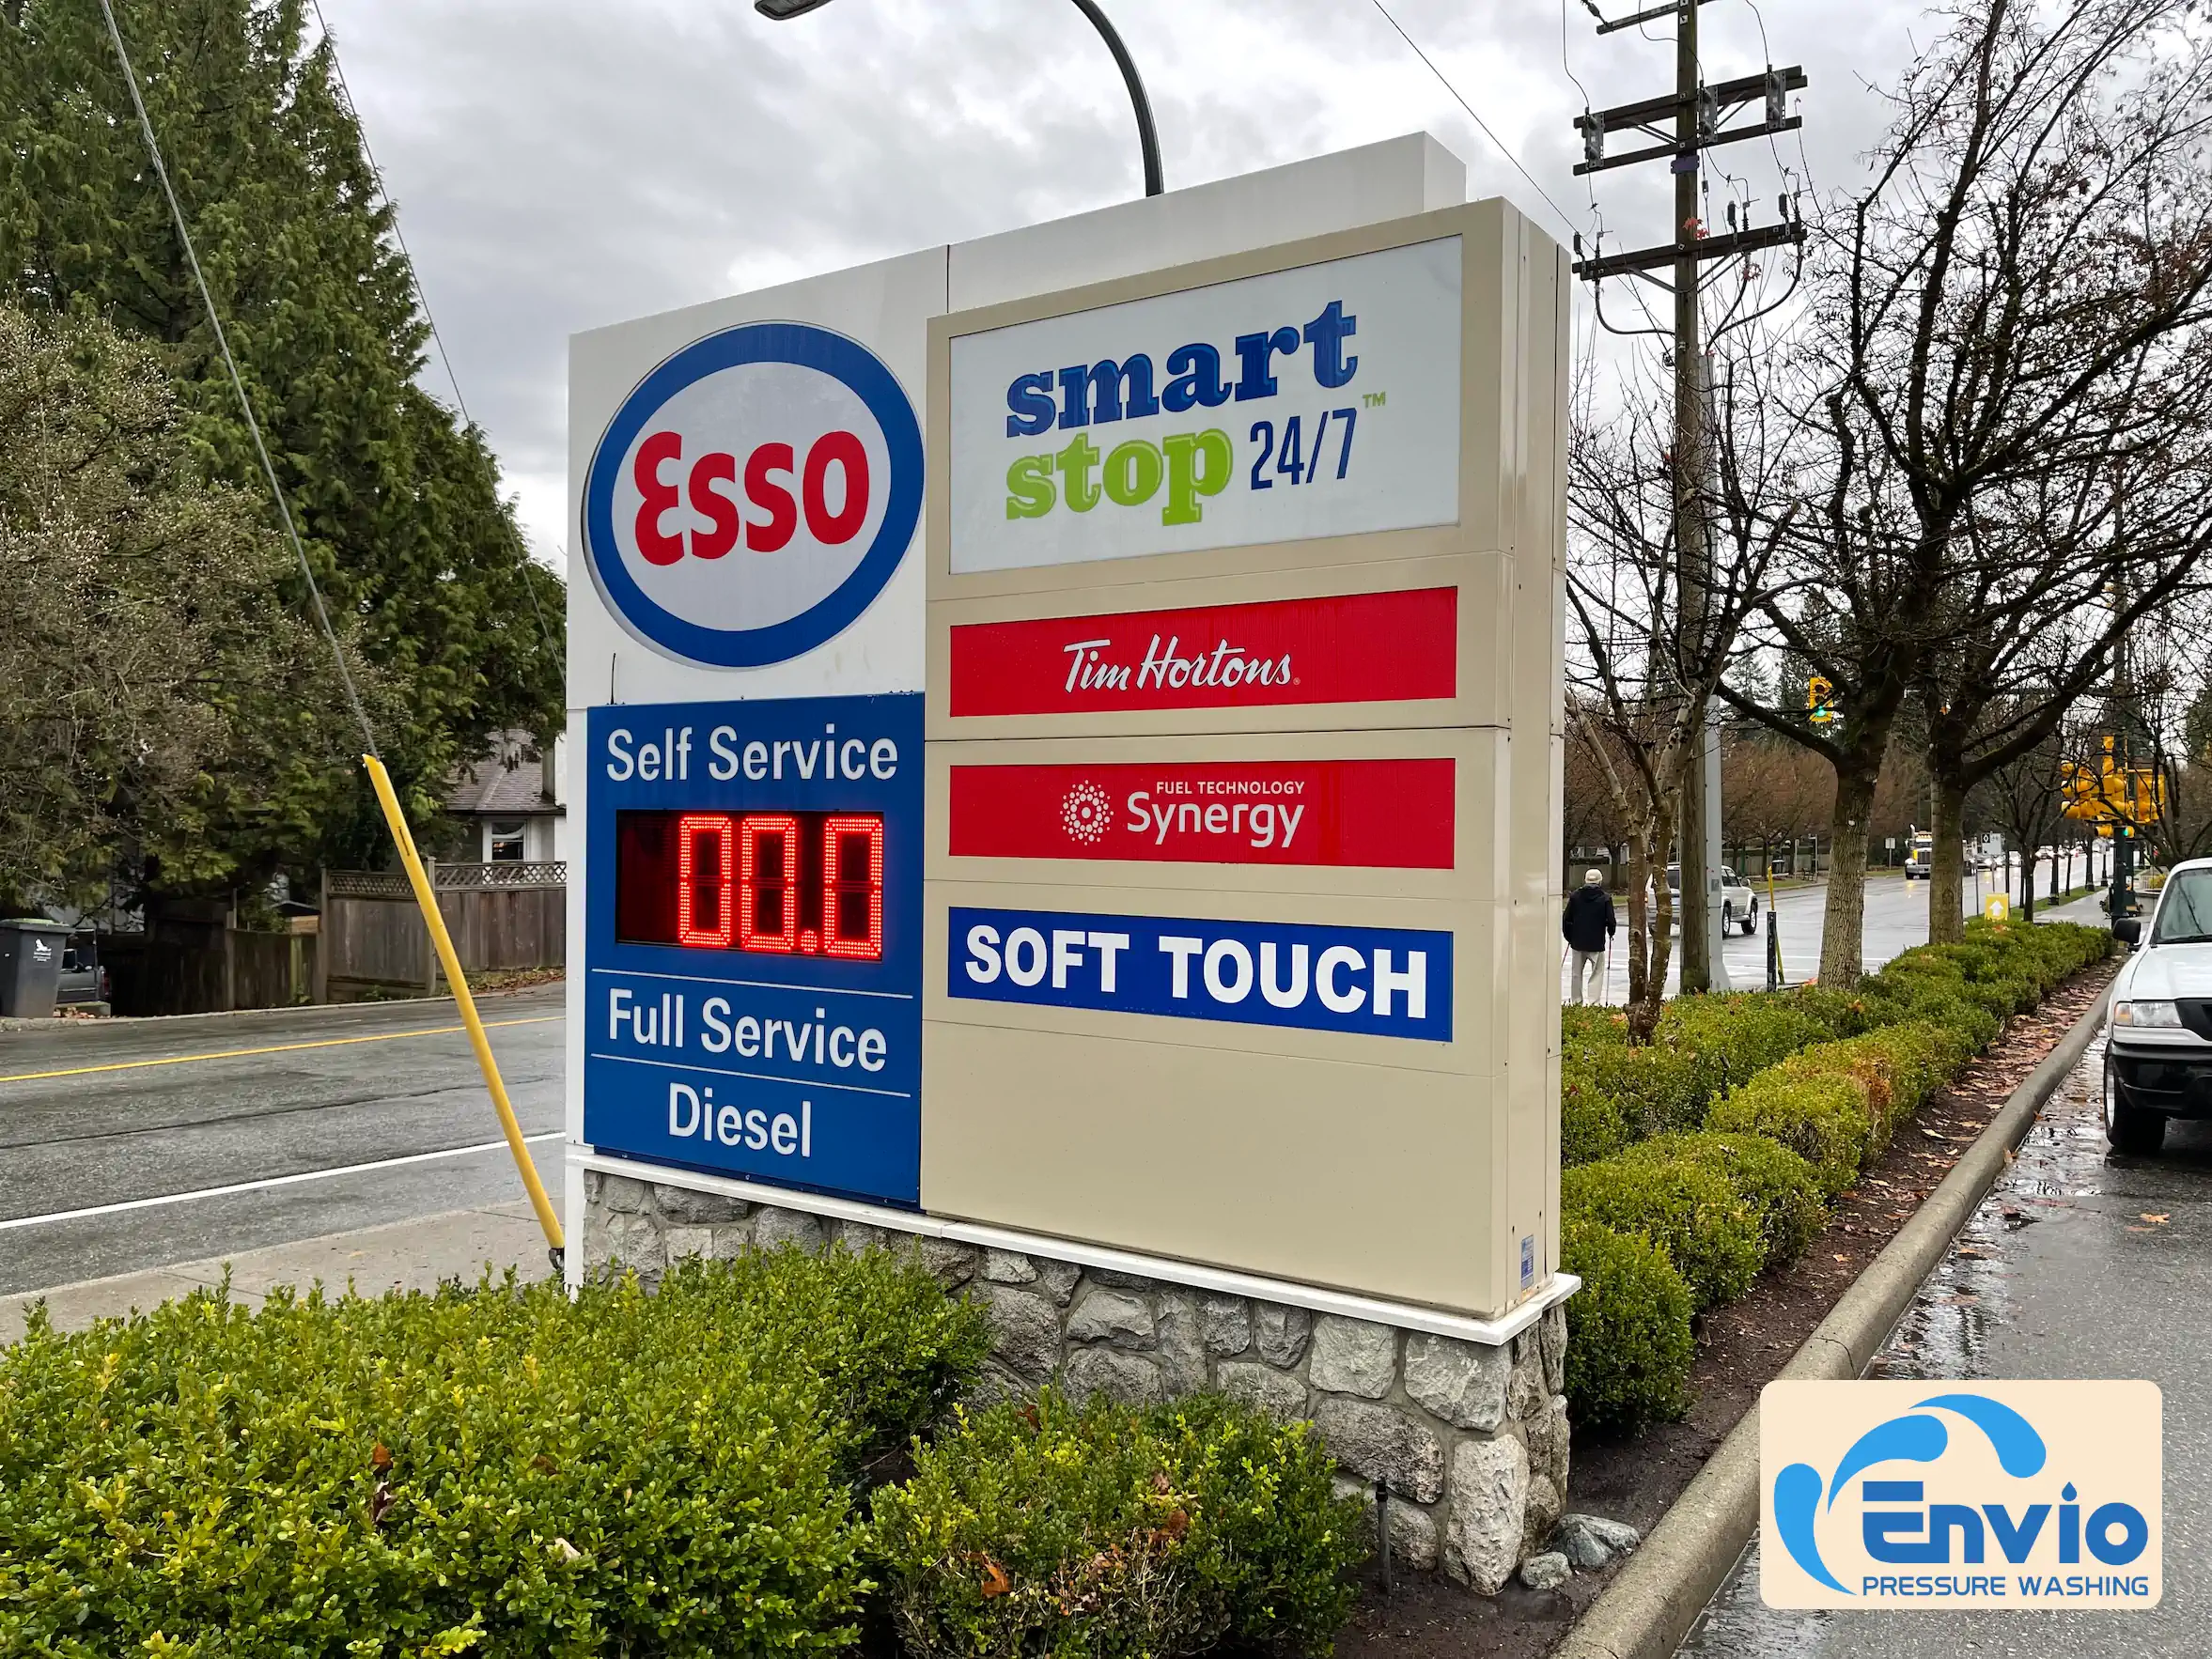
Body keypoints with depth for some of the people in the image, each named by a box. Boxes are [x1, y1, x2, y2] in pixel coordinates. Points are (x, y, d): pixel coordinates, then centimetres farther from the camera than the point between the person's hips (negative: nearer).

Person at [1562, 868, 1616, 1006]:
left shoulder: (1575, 896, 2)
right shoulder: (1605, 898, -6)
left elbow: (1566, 919, 3)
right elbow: (1610, 920, -6)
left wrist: (1569, 936, 14)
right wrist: (1610, 933, 13)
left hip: (1577, 942, 3)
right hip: (1596, 943, -3)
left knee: (1576, 973, 14)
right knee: (1598, 972, 6)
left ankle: (1576, 1002, 17)